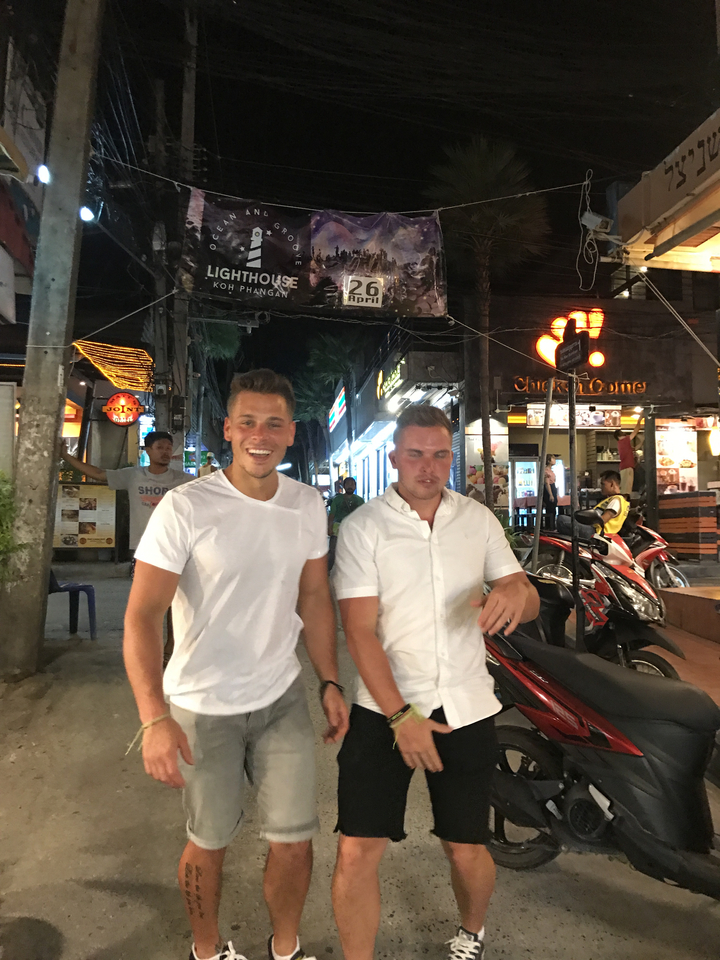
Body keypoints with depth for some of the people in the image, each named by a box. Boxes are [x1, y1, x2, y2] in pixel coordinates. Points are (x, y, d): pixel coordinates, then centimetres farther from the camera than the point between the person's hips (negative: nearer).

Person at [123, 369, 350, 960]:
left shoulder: (308, 505, -2)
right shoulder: (186, 507, -17)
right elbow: (142, 616, -18)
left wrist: (330, 683, 6)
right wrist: (155, 719, -26)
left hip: (283, 699, 4)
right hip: (202, 709, -3)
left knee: (295, 842, 9)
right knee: (210, 843, 16)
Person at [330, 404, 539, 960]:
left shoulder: (479, 519, 4)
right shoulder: (363, 527, -7)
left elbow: (530, 603, 6)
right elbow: (360, 630, -11)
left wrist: (516, 591, -19)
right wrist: (400, 716, -18)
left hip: (466, 709, 3)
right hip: (385, 710, -2)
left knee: (467, 850, 14)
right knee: (358, 851, -4)